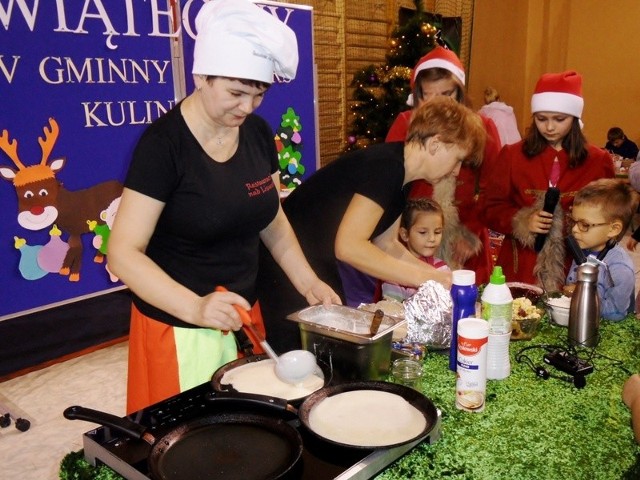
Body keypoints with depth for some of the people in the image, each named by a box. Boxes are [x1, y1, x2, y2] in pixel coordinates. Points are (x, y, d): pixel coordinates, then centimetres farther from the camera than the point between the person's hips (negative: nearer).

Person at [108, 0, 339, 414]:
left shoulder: (258, 133, -1)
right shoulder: (164, 143, -18)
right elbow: (124, 254, -20)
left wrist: (307, 282, -1)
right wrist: (195, 307, -33)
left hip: (243, 316, 6)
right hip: (179, 328, -5)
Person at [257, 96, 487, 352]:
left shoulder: (399, 173, 4)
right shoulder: (386, 166, -24)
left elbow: (386, 244, 12)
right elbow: (348, 247, -32)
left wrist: (435, 274, 1)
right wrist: (422, 277, -25)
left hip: (320, 265, 9)